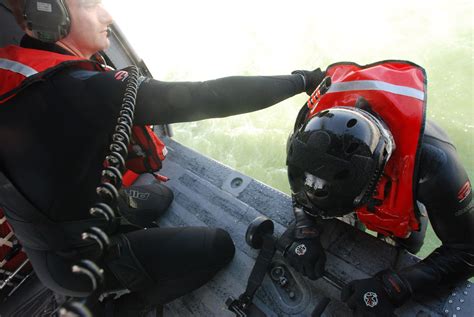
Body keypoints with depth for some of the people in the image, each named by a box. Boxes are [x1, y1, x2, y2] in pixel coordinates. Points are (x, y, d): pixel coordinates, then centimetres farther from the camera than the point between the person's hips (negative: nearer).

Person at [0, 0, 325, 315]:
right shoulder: (83, 88, -33)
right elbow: (204, 98, -33)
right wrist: (300, 81, -23)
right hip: (80, 259, -8)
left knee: (161, 194, 25)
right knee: (219, 247, -2)